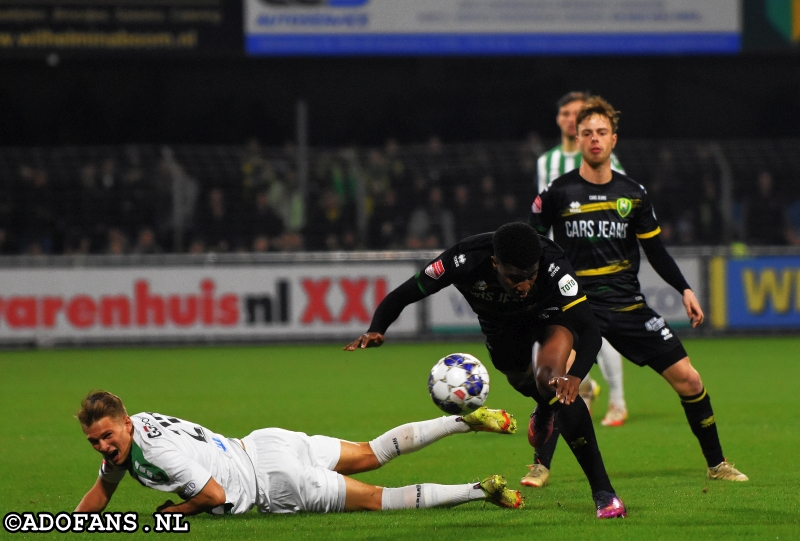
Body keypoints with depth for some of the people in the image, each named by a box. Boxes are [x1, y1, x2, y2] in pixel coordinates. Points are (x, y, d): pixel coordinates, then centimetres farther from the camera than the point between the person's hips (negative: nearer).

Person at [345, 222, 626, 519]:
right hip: (501, 323, 3)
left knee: (552, 381, -28)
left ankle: (603, 493, -22)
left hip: (548, 315, -3)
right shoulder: (464, 261, -41)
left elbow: (590, 331, -46)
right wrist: (375, 330, -48)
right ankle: (544, 410, 67)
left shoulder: (553, 266, -44)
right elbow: (402, 295, -29)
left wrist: (574, 376, -65)